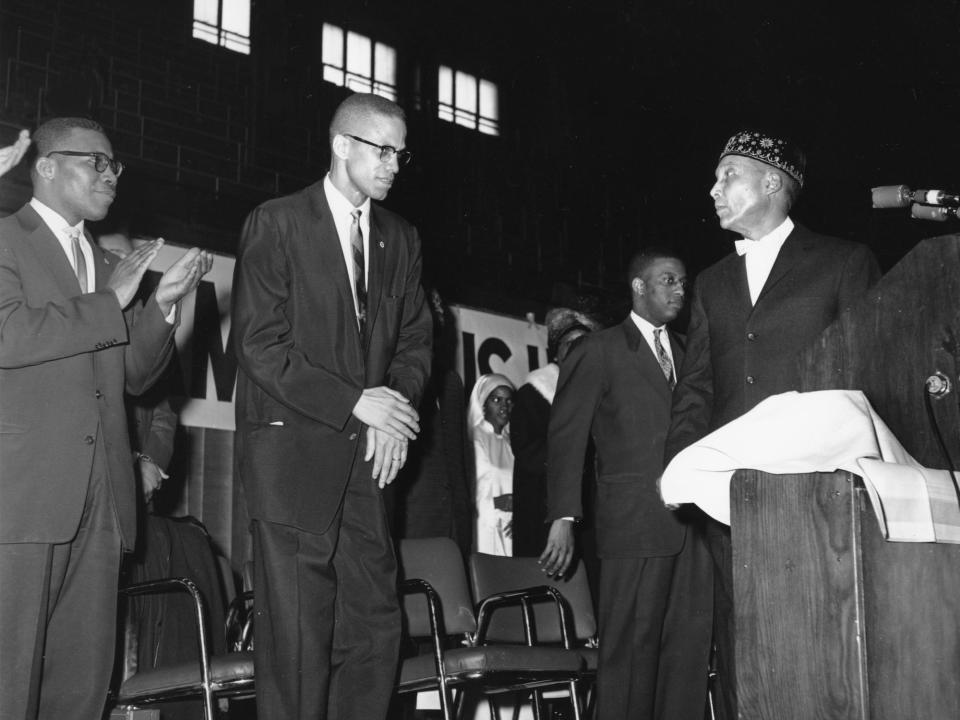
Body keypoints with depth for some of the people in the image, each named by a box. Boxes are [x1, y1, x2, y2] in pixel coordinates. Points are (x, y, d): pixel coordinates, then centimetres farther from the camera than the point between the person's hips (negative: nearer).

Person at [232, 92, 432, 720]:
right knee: (298, 638, -5)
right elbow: (260, 345, -10)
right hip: (292, 452, -5)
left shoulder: (402, 238, 15)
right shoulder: (276, 224, -2)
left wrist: (398, 410, -4)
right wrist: (355, 403, -15)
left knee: (377, 626, 3)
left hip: (366, 456, 5)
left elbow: (415, 339, 16)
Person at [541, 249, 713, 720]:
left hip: (689, 522, 5)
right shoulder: (599, 351, 2)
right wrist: (563, 518, -11)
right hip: (634, 522, -5)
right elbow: (565, 438, -3)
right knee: (632, 647, -3)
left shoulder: (681, 352, 19)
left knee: (690, 644, 4)